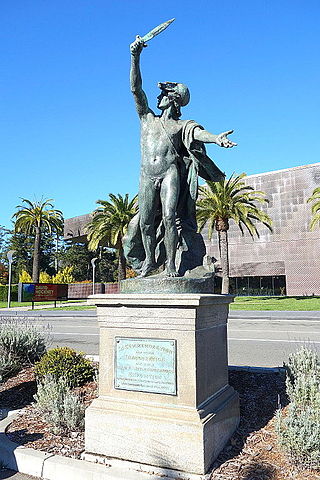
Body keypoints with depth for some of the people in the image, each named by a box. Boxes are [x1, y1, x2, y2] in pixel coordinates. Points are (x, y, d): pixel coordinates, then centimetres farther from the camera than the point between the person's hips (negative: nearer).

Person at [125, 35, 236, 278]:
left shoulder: (182, 125, 14)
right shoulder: (147, 118, 22)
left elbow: (198, 133, -7)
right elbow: (136, 89, 15)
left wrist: (216, 138, -29)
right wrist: (135, 57, 6)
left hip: (171, 174, -3)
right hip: (147, 177, 3)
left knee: (169, 217, -16)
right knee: (145, 223, 0)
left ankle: (170, 263, -8)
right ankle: (149, 260, 16)